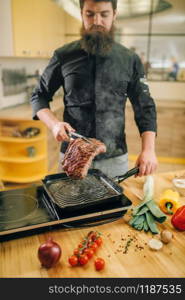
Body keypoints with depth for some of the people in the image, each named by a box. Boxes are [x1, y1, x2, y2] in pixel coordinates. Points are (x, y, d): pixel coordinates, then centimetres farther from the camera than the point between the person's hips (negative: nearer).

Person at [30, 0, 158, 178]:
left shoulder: (130, 60, 1)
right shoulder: (63, 56, -1)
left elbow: (145, 108, 3)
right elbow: (39, 97, 7)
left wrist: (148, 149, -10)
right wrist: (54, 124, -13)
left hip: (116, 158, 1)